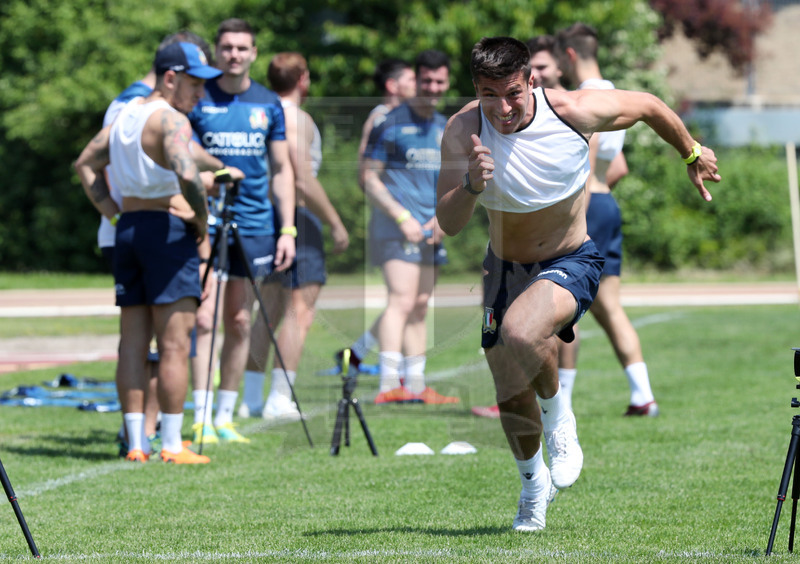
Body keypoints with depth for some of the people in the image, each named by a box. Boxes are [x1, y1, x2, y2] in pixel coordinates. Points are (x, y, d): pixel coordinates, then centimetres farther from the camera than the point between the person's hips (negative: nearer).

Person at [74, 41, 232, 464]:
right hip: (168, 229, -8)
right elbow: (187, 175, -29)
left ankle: (136, 443, 9)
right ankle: (172, 445, -5)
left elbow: (85, 164, 25)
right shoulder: (171, 120, -12)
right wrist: (202, 222, -14)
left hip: (127, 228, 9)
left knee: (132, 343, 8)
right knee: (174, 345, -5)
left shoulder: (126, 114, 15)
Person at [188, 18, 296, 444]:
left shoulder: (268, 104, 9)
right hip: (206, 224, -4)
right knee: (204, 319, -11)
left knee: (240, 323, 6)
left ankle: (225, 418, 13)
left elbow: (281, 170, 13)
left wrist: (287, 229, 6)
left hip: (254, 225, 4)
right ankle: (202, 420, -11)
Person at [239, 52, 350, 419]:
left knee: (267, 311, 13)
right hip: (296, 214, -9)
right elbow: (303, 181, -19)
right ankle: (281, 399, -13)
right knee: (299, 312, -8)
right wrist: (336, 223, -13)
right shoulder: (296, 119, -13)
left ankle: (251, 398, 12)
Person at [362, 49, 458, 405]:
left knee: (420, 307, 9)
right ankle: (389, 384, -24)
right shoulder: (392, 123, -3)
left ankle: (416, 384, 13)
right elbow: (370, 178, -5)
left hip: (431, 231, 7)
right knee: (401, 301, -18)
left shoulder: (445, 129, 17)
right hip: (397, 227, -7)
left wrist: (443, 216, 3)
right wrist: (401, 217, -14)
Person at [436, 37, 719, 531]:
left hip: (571, 262, -3)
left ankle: (558, 416, -3)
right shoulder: (463, 132, -21)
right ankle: (533, 484, 41)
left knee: (520, 334, -34)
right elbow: (449, 225, -26)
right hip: (506, 267, 3)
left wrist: (693, 154, 13)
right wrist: (470, 187, -48)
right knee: (510, 396, 10)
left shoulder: (575, 111, -24)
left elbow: (648, 106, -4)